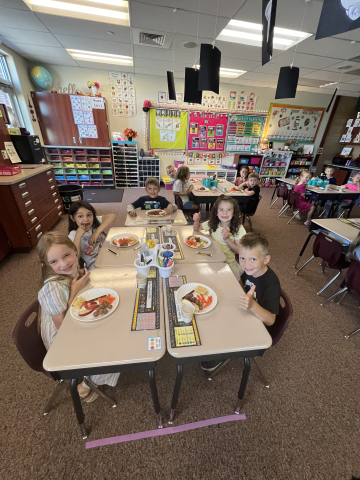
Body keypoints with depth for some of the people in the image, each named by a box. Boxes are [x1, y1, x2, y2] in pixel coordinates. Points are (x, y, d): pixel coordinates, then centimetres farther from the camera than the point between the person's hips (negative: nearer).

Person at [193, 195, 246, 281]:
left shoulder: (238, 228, -13)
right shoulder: (212, 223, -7)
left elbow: (239, 250, -13)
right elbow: (196, 229, 6)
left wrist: (227, 239, -28)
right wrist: (197, 221, -15)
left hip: (228, 263, -2)